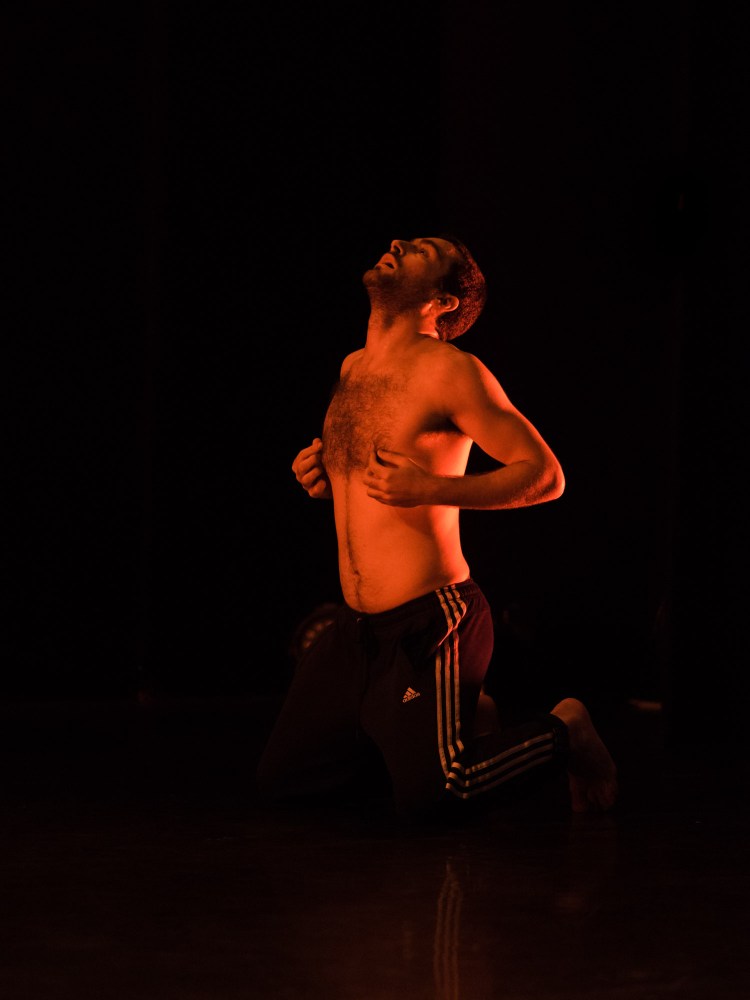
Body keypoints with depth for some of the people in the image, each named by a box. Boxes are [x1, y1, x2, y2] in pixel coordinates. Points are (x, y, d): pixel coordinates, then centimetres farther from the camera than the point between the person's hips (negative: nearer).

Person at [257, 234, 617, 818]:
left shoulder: (449, 371, -13)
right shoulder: (353, 370, 11)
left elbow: (545, 475, -15)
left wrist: (433, 489, -25)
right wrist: (324, 476, 6)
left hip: (429, 625, -8)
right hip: (356, 627, 8)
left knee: (426, 798, -11)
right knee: (281, 781, 12)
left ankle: (563, 732, 14)